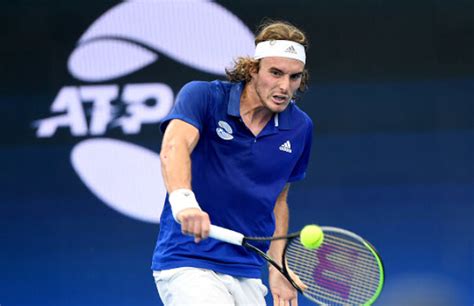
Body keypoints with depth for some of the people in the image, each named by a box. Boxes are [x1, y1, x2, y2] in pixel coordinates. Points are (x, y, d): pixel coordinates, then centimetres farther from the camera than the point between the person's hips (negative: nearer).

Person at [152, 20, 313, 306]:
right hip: (188, 263, -6)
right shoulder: (202, 96, -8)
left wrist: (277, 268, 13)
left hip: (247, 275, 6)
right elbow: (175, 146, -28)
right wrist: (184, 201, -47)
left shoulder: (300, 128, 6)